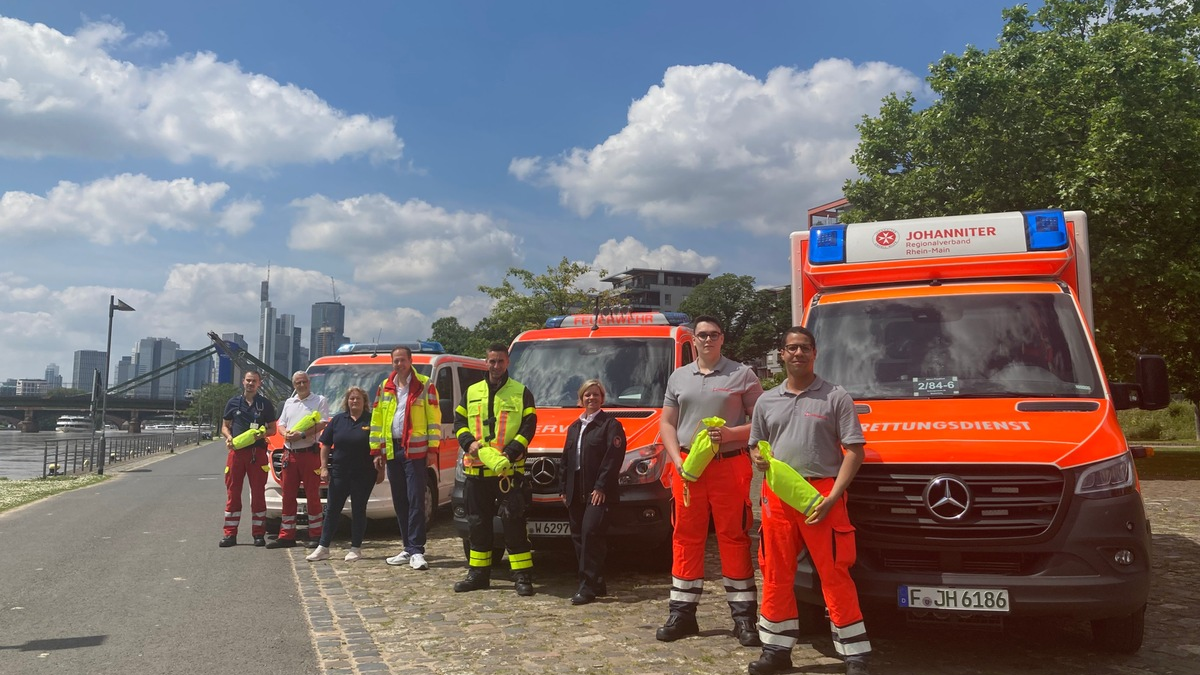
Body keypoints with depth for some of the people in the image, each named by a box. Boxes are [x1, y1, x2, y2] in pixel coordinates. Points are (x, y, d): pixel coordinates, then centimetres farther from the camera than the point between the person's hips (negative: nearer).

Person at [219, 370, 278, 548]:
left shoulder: (265, 404, 8)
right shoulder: (233, 403, 11)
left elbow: (272, 428, 11)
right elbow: (225, 426, 15)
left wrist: (263, 434, -11)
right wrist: (228, 437, -5)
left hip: (258, 452, -1)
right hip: (236, 451, 1)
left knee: (258, 493, 1)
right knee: (233, 493, 3)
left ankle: (258, 534, 7)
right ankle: (230, 533, 8)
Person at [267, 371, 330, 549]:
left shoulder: (320, 401, 3)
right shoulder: (288, 403, 21)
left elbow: (322, 424, -8)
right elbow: (280, 424, 19)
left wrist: (302, 435, -19)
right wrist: (286, 433, -4)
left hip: (310, 453, -5)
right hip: (289, 453, 6)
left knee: (313, 496, -4)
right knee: (288, 496, 7)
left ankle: (315, 535, 2)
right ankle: (286, 536, 12)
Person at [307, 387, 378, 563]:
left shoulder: (372, 420, -1)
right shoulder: (338, 420, 8)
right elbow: (325, 445, 10)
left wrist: (380, 469, -6)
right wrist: (324, 467, 3)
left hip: (363, 474, -3)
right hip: (339, 473, 3)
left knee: (358, 510, 5)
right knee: (332, 509, 5)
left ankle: (355, 548, 14)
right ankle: (323, 548, 11)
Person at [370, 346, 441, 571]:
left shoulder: (425, 385, 0)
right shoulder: (385, 387, 14)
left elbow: (434, 419, -3)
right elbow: (377, 420, 15)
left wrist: (433, 448, -9)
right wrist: (377, 451, 10)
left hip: (415, 450, -5)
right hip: (392, 450, 5)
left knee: (415, 501, -7)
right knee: (400, 501, 9)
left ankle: (416, 550, -5)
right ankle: (409, 548, 18)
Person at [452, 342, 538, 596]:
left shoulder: (521, 393, 5)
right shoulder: (472, 392, 15)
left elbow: (528, 427, -2)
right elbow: (459, 422, 13)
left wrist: (510, 451, -16)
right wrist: (469, 443, -7)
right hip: (476, 470, 4)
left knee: (513, 522, -6)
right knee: (478, 523, 11)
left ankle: (522, 576, 0)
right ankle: (478, 573, 22)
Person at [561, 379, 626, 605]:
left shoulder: (611, 424, -1)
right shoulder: (574, 427, 21)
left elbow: (613, 457, -11)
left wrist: (601, 487, -16)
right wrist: (565, 489, 14)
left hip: (598, 491, -7)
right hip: (576, 493, 7)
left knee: (590, 532, -17)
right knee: (578, 535, 6)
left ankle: (589, 585, -13)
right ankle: (596, 584, 14)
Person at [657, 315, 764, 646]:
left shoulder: (742, 375, 3)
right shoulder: (678, 377, 14)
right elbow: (667, 423, 14)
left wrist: (731, 433, -14)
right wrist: (677, 460, 0)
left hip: (731, 466, -3)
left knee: (734, 539, 0)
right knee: (686, 538, 6)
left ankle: (743, 616, 8)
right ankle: (682, 613, 15)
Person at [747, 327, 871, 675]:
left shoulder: (836, 397, 1)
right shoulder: (767, 401, 15)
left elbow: (854, 450, -3)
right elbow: (755, 445, 23)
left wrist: (832, 497, -13)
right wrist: (757, 457, -3)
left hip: (822, 494, -4)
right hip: (776, 495, 4)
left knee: (834, 575, -4)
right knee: (775, 574, 9)